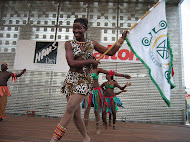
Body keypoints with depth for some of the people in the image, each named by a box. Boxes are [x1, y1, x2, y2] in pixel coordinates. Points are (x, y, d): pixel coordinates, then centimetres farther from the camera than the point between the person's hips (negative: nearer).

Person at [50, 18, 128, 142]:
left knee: (70, 109, -14)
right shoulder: (69, 44, 6)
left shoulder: (92, 43, 12)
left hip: (85, 80, -1)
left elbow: (111, 52, 17)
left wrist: (122, 38, 18)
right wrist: (91, 61, -9)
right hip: (71, 79, 1)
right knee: (76, 115, 4)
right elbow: (71, 63, -10)